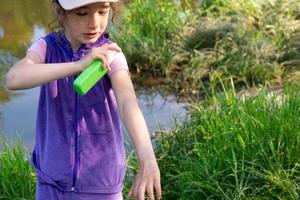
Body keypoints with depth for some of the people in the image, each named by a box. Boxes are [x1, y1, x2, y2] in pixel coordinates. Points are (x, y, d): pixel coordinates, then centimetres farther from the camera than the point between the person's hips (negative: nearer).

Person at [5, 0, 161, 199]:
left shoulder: (110, 54, -13)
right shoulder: (46, 47, -7)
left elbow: (129, 103, -31)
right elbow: (14, 79, -27)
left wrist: (148, 160, -48)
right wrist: (78, 65, -35)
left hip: (101, 183, -2)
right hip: (54, 179, 2)